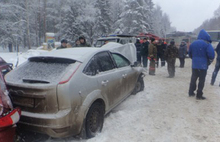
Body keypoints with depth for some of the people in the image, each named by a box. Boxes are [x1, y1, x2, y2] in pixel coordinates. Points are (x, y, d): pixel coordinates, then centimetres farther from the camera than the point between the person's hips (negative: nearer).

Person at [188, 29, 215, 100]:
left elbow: (190, 54, 14)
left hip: (194, 65, 5)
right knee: (201, 80, 3)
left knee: (193, 78, 18)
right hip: (203, 65, -5)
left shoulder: (193, 43, 6)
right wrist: (209, 62, 0)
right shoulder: (207, 44, -11)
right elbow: (211, 55, -17)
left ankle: (191, 92, 25)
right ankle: (199, 95, 7)